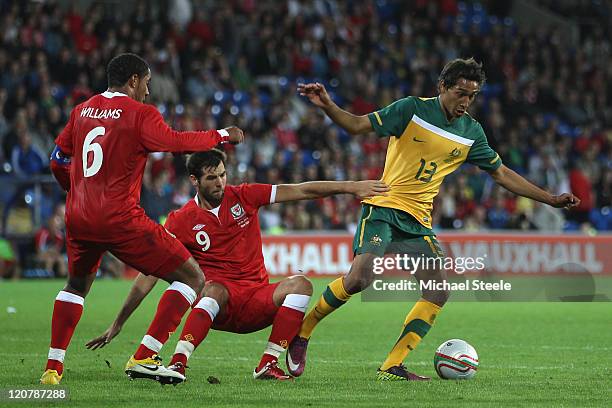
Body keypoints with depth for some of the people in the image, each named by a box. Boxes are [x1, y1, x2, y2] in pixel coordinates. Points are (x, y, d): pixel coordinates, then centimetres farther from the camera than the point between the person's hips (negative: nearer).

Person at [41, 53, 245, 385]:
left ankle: (53, 367, 22)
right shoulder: (139, 113, -5)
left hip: (78, 218, 7)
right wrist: (222, 135, -8)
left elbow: (58, 161, 20)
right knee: (192, 278, 0)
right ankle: (144, 357, -9)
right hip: (119, 218, -7)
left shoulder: (82, 111, 14)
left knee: (76, 286, 32)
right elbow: (174, 142, -20)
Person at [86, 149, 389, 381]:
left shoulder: (243, 197, 3)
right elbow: (150, 275, -3)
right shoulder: (182, 221, -4)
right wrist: (118, 324, -6)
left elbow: (300, 191, 1)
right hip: (220, 304, -3)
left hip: (256, 304, 3)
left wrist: (350, 187, -7)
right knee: (214, 289, -37)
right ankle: (178, 363, -47)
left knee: (300, 284, -23)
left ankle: (268, 364, -24)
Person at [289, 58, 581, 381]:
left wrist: (550, 199, 14)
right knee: (359, 277, -24)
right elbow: (357, 125, -7)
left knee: (438, 292, -8)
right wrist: (327, 106, -26)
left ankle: (392, 367, -3)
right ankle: (301, 332, -4)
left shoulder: (471, 132, 8)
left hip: (418, 221, 6)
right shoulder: (412, 109, -6)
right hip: (383, 207, -6)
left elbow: (501, 173, 17)